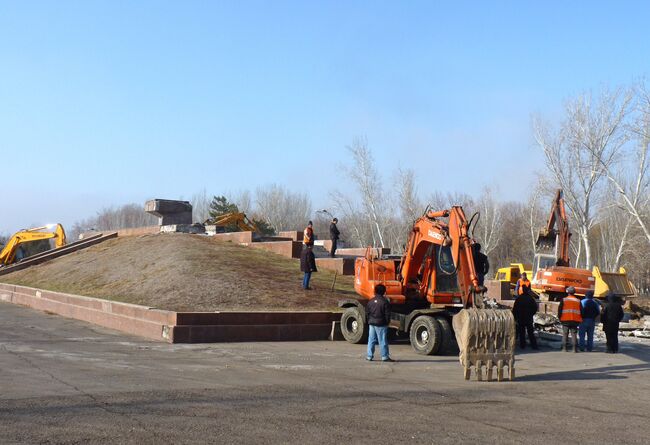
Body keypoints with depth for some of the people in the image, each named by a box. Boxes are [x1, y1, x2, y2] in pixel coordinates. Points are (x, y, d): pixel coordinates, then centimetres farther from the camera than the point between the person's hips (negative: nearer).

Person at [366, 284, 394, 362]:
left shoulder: (371, 301, 6)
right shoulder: (385, 302, -11)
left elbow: (367, 313, 11)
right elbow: (387, 314, -10)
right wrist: (387, 322, 1)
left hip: (371, 323, 5)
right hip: (381, 324, -5)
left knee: (371, 340, 10)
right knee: (383, 341, -1)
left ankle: (369, 356, 12)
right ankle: (385, 356, 2)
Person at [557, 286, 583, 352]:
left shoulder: (563, 300, -2)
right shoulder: (578, 301, 7)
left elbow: (559, 310, -3)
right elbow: (581, 312, 9)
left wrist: (559, 317, 9)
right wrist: (580, 320, 17)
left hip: (565, 320, -2)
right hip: (575, 321, 2)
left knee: (565, 334, 5)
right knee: (574, 335, 4)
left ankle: (564, 348, 3)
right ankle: (575, 348, -1)